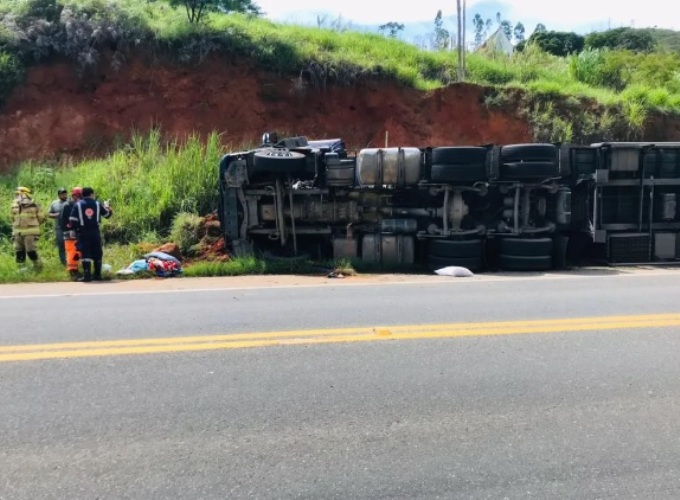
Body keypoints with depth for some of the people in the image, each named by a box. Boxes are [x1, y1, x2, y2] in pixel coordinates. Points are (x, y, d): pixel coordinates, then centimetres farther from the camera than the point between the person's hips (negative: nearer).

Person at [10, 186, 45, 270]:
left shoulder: (34, 206, -6)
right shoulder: (15, 206, 8)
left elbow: (41, 217, 5)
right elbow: (13, 219, 21)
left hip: (30, 233, -5)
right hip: (18, 233, 5)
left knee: (31, 251, -6)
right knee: (19, 252, 7)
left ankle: (38, 268, 11)